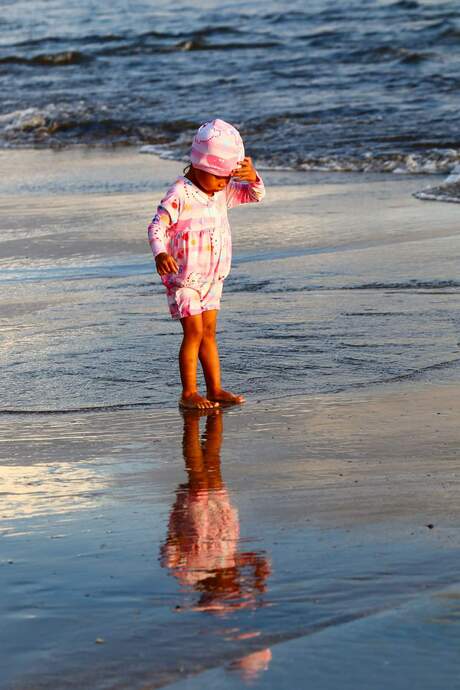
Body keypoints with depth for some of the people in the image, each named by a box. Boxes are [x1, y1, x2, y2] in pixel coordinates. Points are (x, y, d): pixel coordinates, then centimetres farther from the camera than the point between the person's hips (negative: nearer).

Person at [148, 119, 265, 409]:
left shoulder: (223, 192, 5)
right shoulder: (180, 194, -17)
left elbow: (255, 195, 10)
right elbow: (157, 226, -19)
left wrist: (252, 176, -12)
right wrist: (161, 254, -36)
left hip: (212, 277, 7)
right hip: (183, 277, -7)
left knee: (209, 332, 12)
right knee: (194, 332, -8)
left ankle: (215, 388, 17)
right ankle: (189, 393, -2)